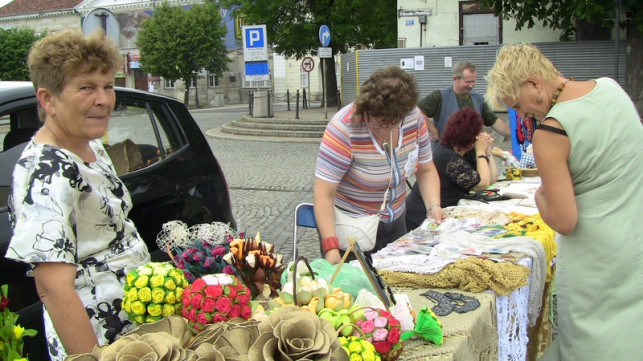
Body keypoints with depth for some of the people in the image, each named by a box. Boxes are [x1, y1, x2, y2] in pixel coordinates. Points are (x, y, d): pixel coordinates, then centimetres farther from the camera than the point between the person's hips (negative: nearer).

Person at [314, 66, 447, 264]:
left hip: (394, 222, 6)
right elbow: (324, 194, -29)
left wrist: (434, 207, -16)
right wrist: (331, 247, -38)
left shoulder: (414, 118, -12)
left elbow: (426, 170, 1)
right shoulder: (344, 128, -27)